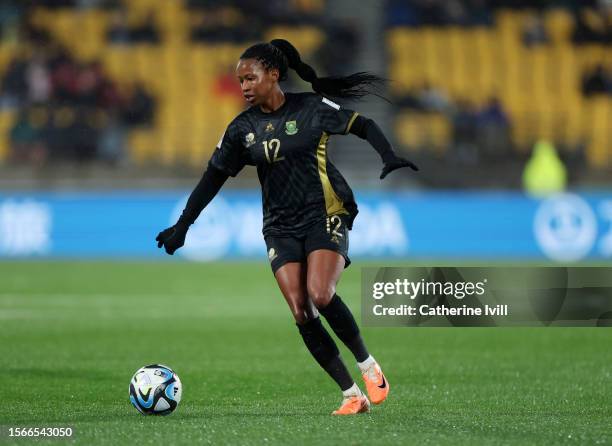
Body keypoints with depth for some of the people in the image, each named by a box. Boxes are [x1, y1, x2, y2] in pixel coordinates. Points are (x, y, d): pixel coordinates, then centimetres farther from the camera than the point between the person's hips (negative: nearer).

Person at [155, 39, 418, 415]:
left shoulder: (311, 108, -6)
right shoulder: (243, 128, 5)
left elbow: (363, 126, -2)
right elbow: (214, 177, 11)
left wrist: (390, 157, -19)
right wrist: (182, 226, 9)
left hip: (325, 215, -4)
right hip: (281, 226, 4)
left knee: (320, 296, -25)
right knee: (301, 314, -12)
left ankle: (369, 366, -2)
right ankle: (352, 395, -4)